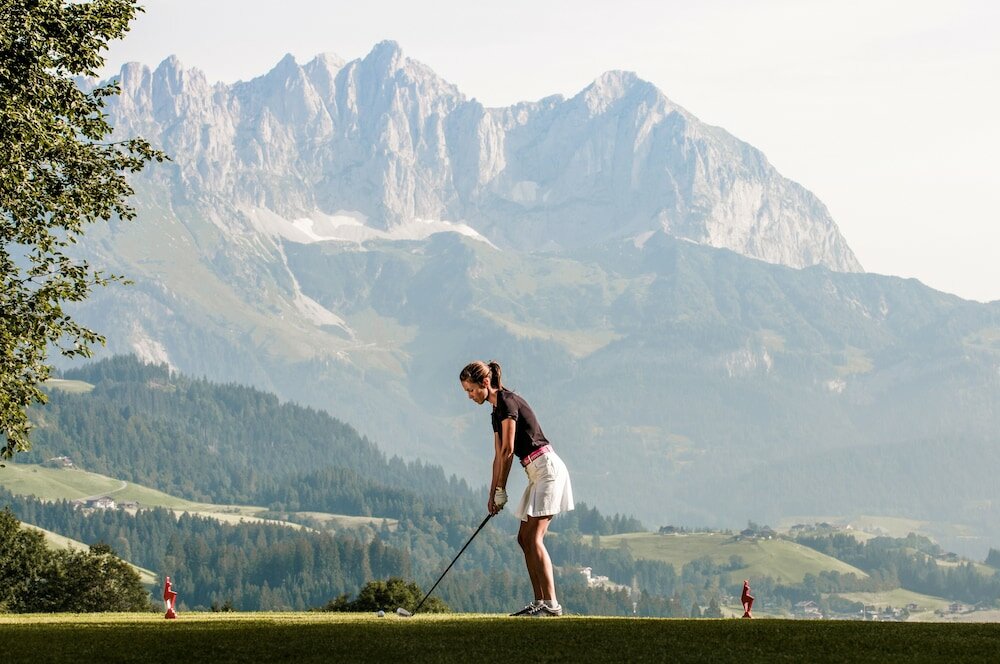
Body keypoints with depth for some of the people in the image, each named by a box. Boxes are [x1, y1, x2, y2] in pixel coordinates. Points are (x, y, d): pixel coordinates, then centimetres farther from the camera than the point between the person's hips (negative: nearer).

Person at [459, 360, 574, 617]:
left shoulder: (508, 401, -12)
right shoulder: (497, 411, 17)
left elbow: (508, 451, -14)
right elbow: (499, 456, 19)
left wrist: (501, 490, -9)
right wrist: (493, 495, 15)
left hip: (547, 467, -10)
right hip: (536, 473, 10)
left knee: (533, 539, -14)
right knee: (524, 539, 7)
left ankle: (552, 603, -18)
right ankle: (540, 602, 6)